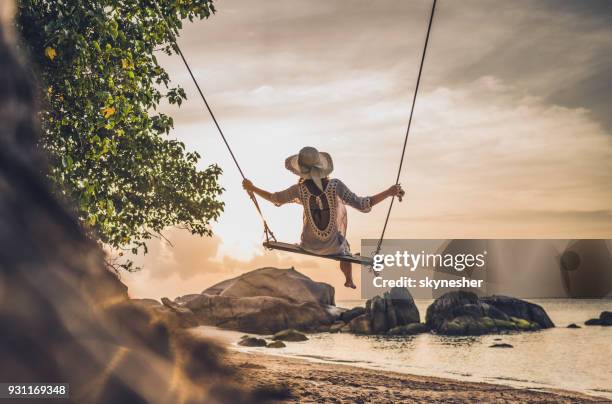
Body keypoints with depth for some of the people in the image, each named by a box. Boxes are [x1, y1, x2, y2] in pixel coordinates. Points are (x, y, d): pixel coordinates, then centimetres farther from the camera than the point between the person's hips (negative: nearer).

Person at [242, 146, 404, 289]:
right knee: (344, 247, 36)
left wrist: (252, 188, 14)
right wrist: (389, 192, -20)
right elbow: (363, 205, -24)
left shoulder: (299, 189, -19)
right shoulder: (335, 185, -24)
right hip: (334, 246, -1)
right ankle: (350, 281, 55)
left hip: (310, 245, 2)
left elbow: (275, 199, -1)